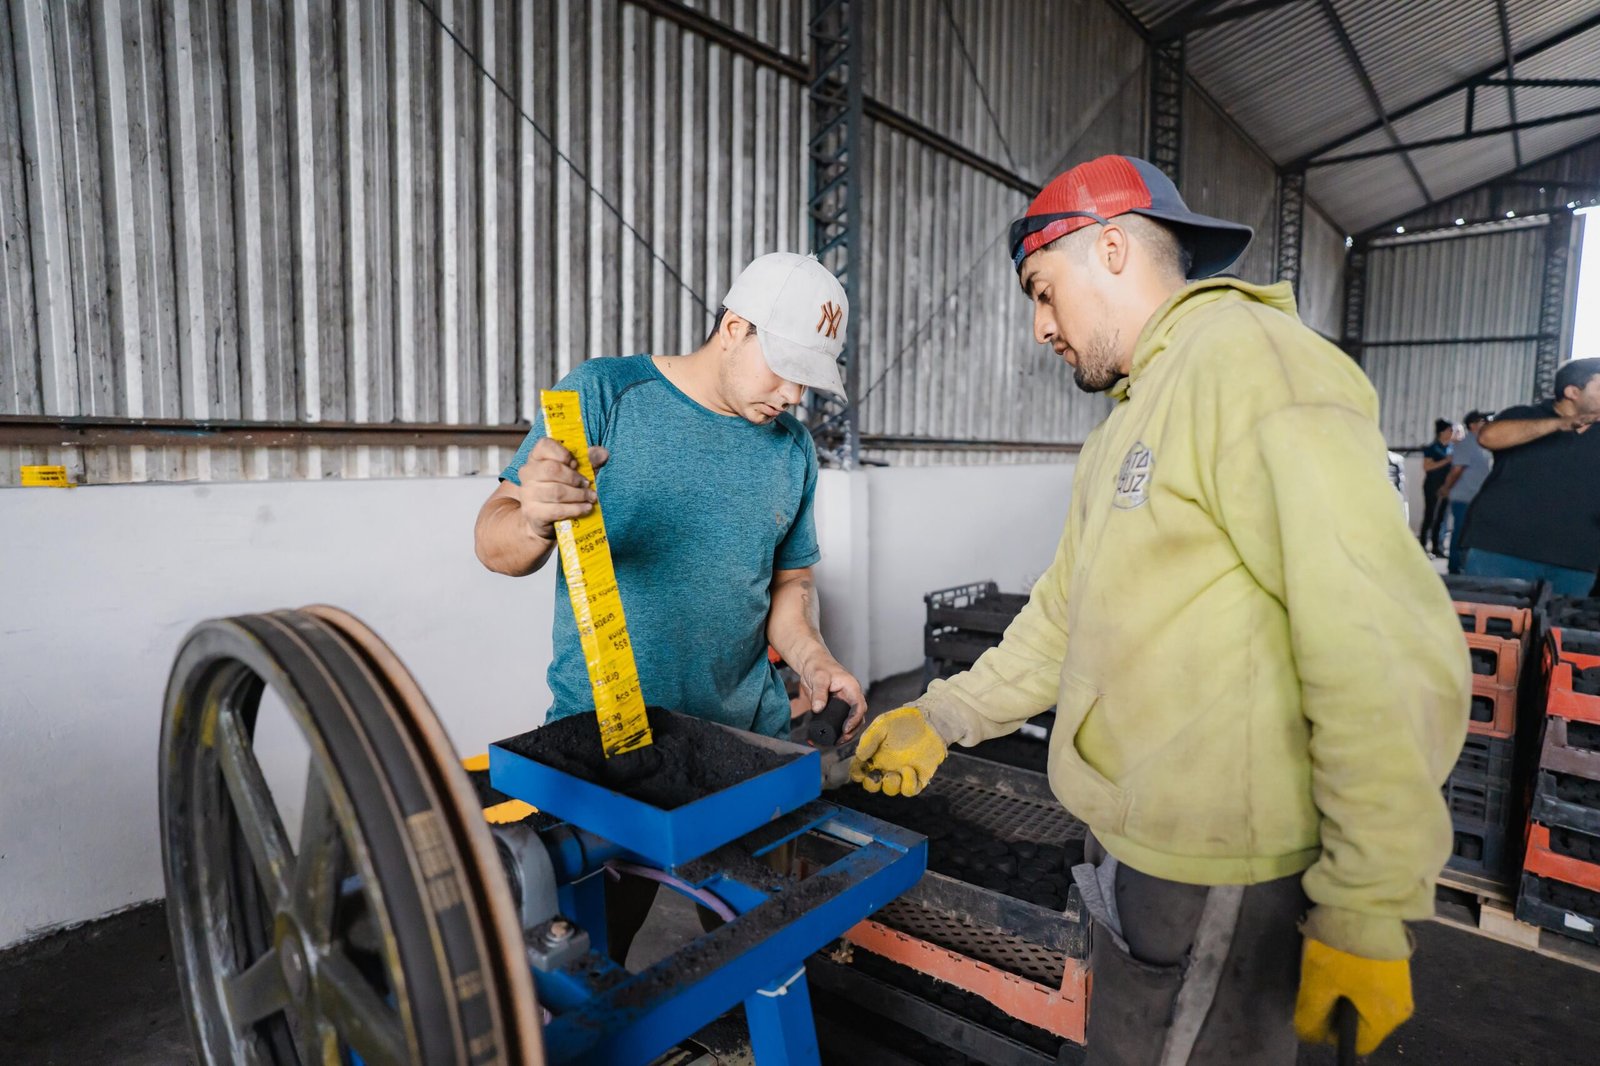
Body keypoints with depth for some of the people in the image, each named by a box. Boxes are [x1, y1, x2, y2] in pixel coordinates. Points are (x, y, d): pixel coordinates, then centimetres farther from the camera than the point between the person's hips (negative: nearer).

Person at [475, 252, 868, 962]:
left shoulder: (792, 449, 7)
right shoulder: (604, 394, -7)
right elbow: (495, 542, -10)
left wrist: (809, 658, -6)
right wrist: (533, 523, -33)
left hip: (746, 736, 4)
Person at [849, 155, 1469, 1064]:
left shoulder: (1248, 358, -15)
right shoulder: (1131, 422, 15)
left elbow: (1386, 654, -23)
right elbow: (1067, 611, 17)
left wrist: (1368, 914, -20)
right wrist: (943, 717, 12)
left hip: (1214, 871, -9)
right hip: (1139, 845, 9)